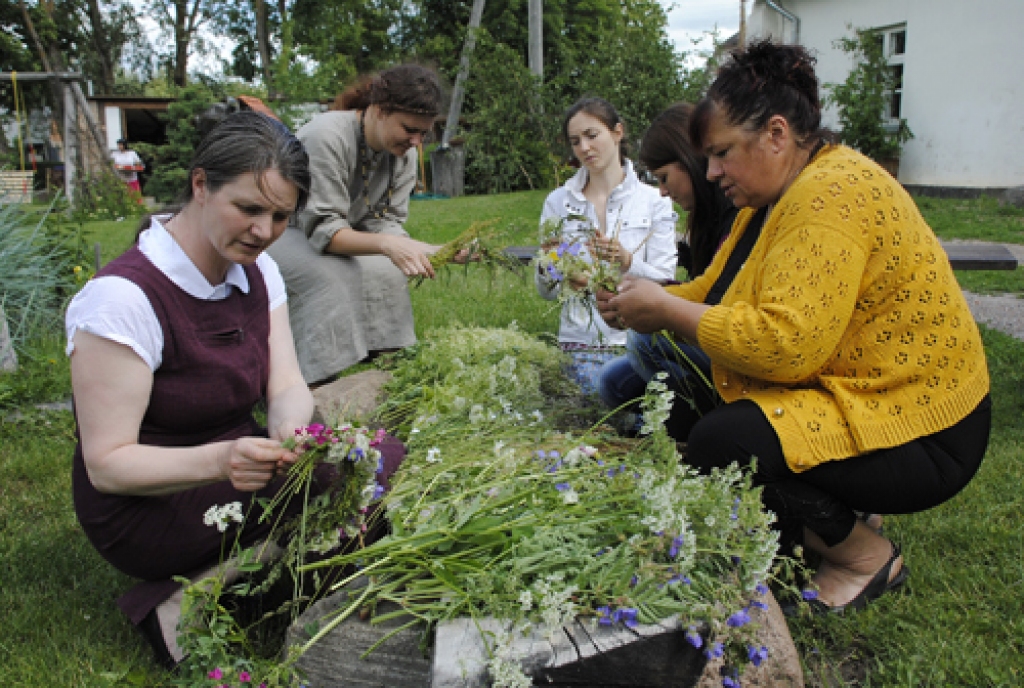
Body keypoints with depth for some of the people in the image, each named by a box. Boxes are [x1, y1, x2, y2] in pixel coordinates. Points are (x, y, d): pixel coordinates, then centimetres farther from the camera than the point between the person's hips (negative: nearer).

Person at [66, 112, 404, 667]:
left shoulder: (256, 272, 0)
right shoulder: (123, 295, -22)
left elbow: (287, 387, -6)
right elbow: (107, 463, -21)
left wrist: (291, 432, -30)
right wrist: (219, 461, -38)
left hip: (230, 475, 8)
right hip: (145, 510, -8)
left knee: (387, 462, -10)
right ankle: (186, 608, -13)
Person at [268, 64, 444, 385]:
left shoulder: (404, 152, -9)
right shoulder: (327, 135, -31)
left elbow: (385, 222, -10)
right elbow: (322, 229, -34)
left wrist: (430, 251, -30)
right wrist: (387, 245, -50)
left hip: (327, 235, 7)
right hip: (278, 230, -7)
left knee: (387, 272, -18)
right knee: (330, 276, -32)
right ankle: (319, 386, -25)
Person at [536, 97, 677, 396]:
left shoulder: (653, 200, 4)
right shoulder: (558, 202, 9)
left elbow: (665, 283, -2)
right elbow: (546, 292, 9)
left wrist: (626, 261, -19)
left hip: (636, 340, -1)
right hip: (580, 342, 1)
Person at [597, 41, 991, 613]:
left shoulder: (831, 195, -23)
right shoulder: (781, 196, 9)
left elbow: (786, 344, -33)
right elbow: (716, 292, 12)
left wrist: (667, 311, -23)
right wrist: (651, 300, -6)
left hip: (919, 438, -10)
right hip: (848, 397, 10)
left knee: (717, 443, -27)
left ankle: (869, 558, -2)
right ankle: (805, 534, 14)